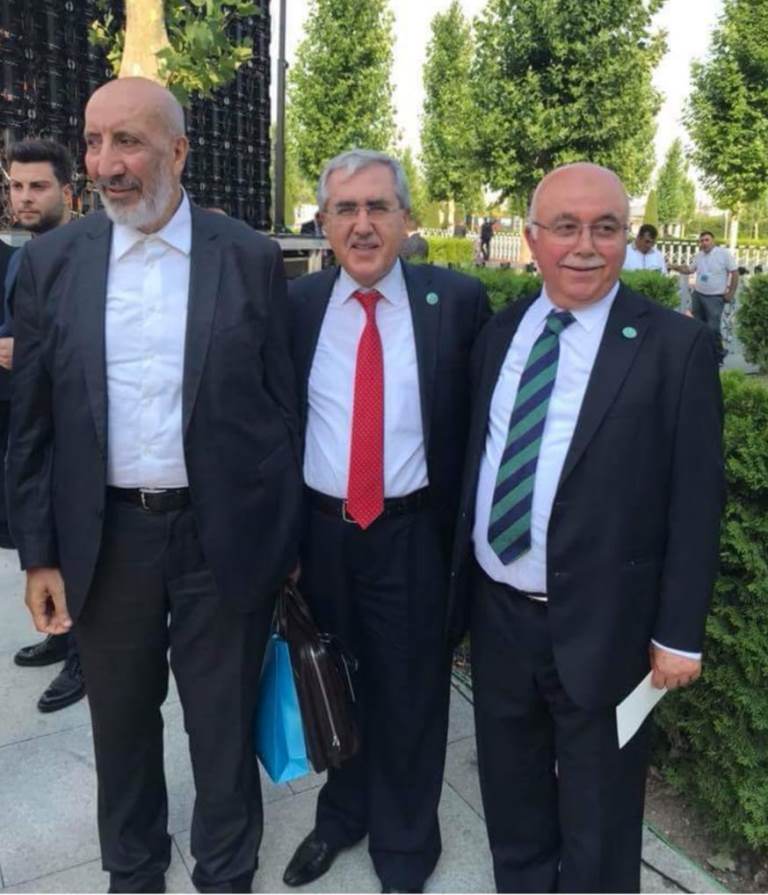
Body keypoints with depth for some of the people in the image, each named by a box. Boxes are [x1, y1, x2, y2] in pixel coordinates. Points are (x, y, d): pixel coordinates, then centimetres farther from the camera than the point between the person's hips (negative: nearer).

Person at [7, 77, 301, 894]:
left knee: (225, 723, 14)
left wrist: (285, 542, -1)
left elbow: (280, 406, -1)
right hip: (105, 537, 2)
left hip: (224, 534, -1)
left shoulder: (251, 258, -4)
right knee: (120, 720, 20)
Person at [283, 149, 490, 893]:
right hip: (321, 532, 3)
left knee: (409, 697, 14)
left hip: (414, 536, -2)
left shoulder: (458, 300, -7)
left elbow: (480, 419, -3)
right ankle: (341, 814, 49)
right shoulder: (297, 303, -1)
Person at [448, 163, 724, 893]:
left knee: (597, 823, 16)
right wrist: (458, 576, 8)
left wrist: (678, 632, -10)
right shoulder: (499, 333, 4)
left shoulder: (674, 346, -11)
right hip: (498, 613, 5)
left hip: (600, 626, -4)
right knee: (509, 795, 25)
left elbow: (695, 502, -10)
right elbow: (477, 459, 8)